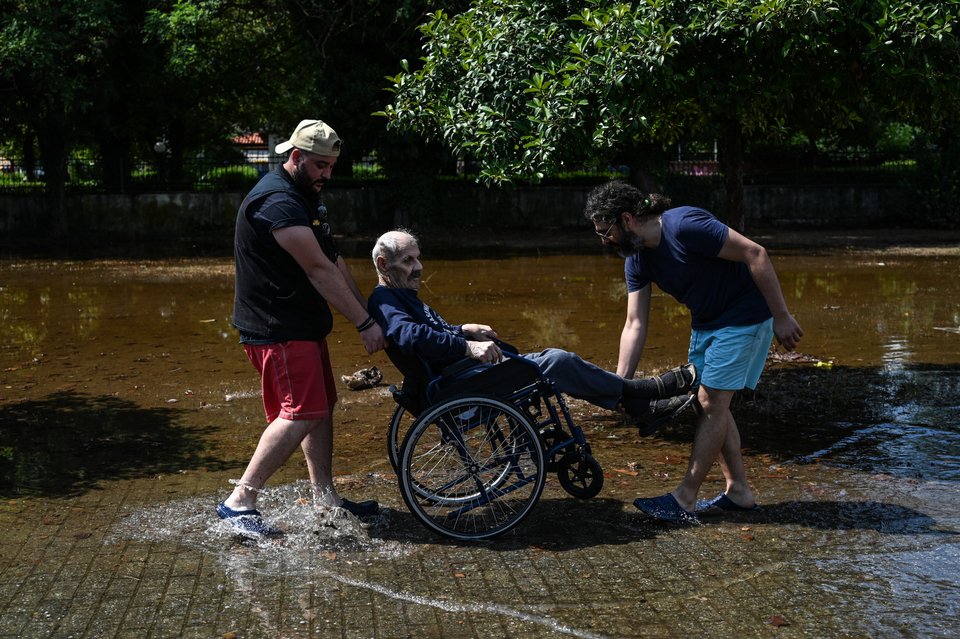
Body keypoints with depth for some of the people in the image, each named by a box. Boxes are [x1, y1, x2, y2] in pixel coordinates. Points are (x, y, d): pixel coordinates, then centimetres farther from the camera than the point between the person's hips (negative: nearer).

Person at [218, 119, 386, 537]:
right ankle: (238, 502, -10)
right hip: (277, 330, -11)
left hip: (303, 325, 11)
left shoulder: (304, 196, 16)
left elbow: (333, 260, 17)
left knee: (322, 408, 13)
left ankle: (325, 496, 23)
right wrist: (364, 324, -20)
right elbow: (320, 270, -22)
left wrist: (368, 311, 11)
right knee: (301, 414, -15)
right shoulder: (277, 202, -19)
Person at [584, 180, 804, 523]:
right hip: (705, 323, 9)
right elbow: (635, 324, -2)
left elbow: (755, 254, -27)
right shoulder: (637, 260, -2)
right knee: (709, 404, 9)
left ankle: (685, 498, 0)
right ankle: (739, 491, 19)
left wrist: (782, 317, -25)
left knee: (713, 404, -7)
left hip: (744, 317, -9)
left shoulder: (685, 225, -28)